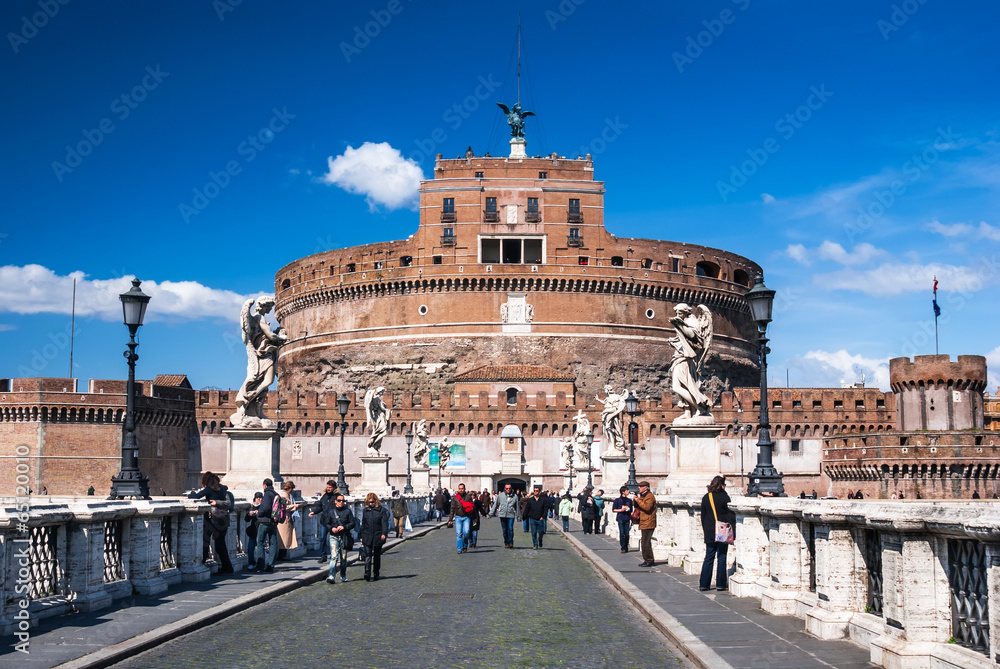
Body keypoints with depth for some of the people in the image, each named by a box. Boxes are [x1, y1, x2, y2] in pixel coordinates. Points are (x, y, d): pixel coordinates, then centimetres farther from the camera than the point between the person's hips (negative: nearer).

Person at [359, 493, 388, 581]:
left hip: (378, 537, -1)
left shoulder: (381, 510, 0)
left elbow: (384, 522, -4)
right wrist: (361, 536, 15)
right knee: (367, 555, -11)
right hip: (367, 537, 1)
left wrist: (384, 533, -16)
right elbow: (363, 524, 17)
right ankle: (367, 573, -18)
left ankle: (375, 574, 19)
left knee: (377, 556, 9)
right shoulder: (365, 511, 10)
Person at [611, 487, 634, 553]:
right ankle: (623, 548, -2)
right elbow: (613, 510, 3)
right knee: (622, 533, -6)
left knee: (627, 534, 2)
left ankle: (626, 547, 12)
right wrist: (621, 510, -11)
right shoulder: (617, 500, 2)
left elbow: (631, 511, 16)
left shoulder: (629, 501, 12)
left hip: (627, 519, 3)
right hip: (620, 519, -3)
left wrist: (632, 520, 11)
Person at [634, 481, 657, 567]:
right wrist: (635, 499, 1)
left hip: (648, 523, -11)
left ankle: (648, 561, -8)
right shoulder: (642, 496, 19)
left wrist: (639, 501, -21)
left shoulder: (650, 497, -13)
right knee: (646, 542, 14)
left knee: (645, 543, -12)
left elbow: (647, 507, -26)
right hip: (644, 523, 11)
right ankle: (649, 560, 21)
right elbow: (635, 504, 20)